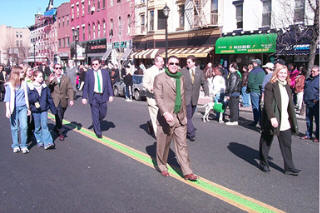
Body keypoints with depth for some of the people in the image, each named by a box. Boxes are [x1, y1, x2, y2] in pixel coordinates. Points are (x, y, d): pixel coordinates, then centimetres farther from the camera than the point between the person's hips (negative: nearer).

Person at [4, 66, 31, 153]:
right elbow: (7, 98, -3)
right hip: (13, 108, -2)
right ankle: (15, 146, 17)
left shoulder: (24, 83, 6)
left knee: (24, 126, -6)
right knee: (14, 127, 5)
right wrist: (7, 110, -11)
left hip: (23, 108, 2)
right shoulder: (10, 85, -2)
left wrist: (28, 108, 18)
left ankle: (23, 146, 3)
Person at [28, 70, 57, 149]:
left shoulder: (45, 86, 2)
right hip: (35, 110, -1)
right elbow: (29, 99, -6)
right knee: (37, 127, 10)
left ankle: (47, 143, -7)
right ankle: (39, 141, 25)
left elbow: (49, 98, 7)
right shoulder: (30, 87, -5)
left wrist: (53, 109, 9)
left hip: (44, 109, 1)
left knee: (44, 125, -5)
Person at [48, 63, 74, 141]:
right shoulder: (51, 78, 3)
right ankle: (61, 132, -3)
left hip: (63, 101, 3)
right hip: (55, 101, -2)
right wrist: (50, 82, -25)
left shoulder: (66, 78, 7)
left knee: (60, 117, 14)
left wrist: (71, 99, -6)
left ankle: (57, 128, 37)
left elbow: (70, 89, 4)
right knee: (58, 117, -12)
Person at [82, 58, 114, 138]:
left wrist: (111, 95, -3)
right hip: (93, 96, -2)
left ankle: (95, 123, 39)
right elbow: (86, 86, 1)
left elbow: (109, 84, 5)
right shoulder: (89, 73, 0)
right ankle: (98, 132, 12)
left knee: (103, 113, 9)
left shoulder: (105, 72, 5)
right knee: (95, 115, 1)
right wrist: (84, 97, -3)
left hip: (103, 96, 2)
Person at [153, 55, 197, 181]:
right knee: (163, 144, 10)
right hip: (166, 117, -4)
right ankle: (162, 167, 31)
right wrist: (166, 113, -26)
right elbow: (158, 97, -14)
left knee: (182, 145, 4)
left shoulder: (181, 78, 13)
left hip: (180, 118, 5)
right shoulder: (160, 78, -6)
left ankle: (187, 172, 8)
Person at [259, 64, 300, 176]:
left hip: (285, 122, 6)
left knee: (286, 144, 5)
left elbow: (290, 104, 16)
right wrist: (272, 118, -25)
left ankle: (289, 168, 12)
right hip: (272, 121, -6)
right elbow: (268, 104, -17)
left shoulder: (287, 86, 12)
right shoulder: (270, 86, -10)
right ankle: (263, 163, 26)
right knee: (266, 142, 10)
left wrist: (292, 119, 13)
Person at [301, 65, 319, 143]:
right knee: (308, 120, 13)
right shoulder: (308, 79, 14)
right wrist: (304, 98, 13)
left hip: (316, 104, -6)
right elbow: (305, 89, 23)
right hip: (308, 103, 7)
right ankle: (308, 135, 24)